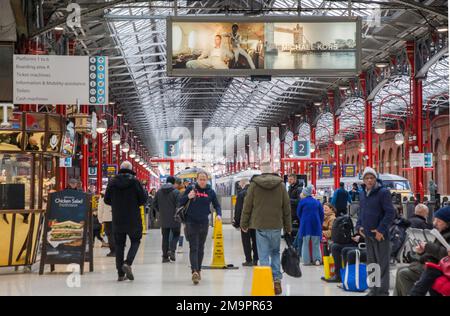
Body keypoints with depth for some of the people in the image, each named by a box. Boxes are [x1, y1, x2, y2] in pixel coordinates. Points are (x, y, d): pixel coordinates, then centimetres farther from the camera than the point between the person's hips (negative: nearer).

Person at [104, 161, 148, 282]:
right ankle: (128, 263, -12)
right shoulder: (135, 182, -8)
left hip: (117, 220, 3)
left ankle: (121, 274, 9)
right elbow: (143, 199, -7)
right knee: (135, 241, 12)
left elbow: (106, 200, 4)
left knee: (119, 245, 10)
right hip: (133, 219, -2)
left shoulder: (112, 182, -1)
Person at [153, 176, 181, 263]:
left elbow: (155, 204, 8)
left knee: (165, 237, 11)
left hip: (163, 219, 4)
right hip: (174, 219, -4)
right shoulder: (176, 192, -11)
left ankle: (165, 256, 10)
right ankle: (172, 250, -12)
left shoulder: (159, 191, 5)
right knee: (176, 235, 11)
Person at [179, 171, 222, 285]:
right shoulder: (191, 189, -2)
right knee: (193, 248, -12)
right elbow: (181, 202, 3)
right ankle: (194, 272, -22)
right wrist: (188, 197, -17)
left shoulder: (210, 191, 4)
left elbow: (217, 205, 12)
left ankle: (198, 270, 28)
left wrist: (219, 214, -8)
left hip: (204, 223, 3)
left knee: (201, 248, 14)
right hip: (191, 222, -3)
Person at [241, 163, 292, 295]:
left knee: (263, 255, 3)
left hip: (260, 225, -1)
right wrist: (288, 226, 13)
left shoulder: (254, 184, -2)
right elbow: (287, 207, 5)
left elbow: (247, 206, 1)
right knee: (275, 252, 15)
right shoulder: (281, 184, 1)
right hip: (276, 225, 1)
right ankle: (277, 280, 5)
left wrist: (244, 223, 12)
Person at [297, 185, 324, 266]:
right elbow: (321, 214, 9)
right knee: (316, 243, 8)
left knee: (305, 243, 5)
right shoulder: (317, 202, 8)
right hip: (316, 224, 3)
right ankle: (317, 259, 1)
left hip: (305, 224, -3)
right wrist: (320, 224, 19)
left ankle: (306, 260, 2)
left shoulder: (302, 201, -2)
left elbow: (298, 213, 4)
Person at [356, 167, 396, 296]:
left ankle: (383, 291, 4)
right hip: (367, 234, 7)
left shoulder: (383, 192, -11)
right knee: (371, 263, 14)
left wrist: (381, 230, -18)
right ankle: (373, 289, 24)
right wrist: (359, 226, 8)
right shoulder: (362, 193, 11)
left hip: (380, 235, -7)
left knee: (382, 264, -1)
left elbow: (390, 213, -15)